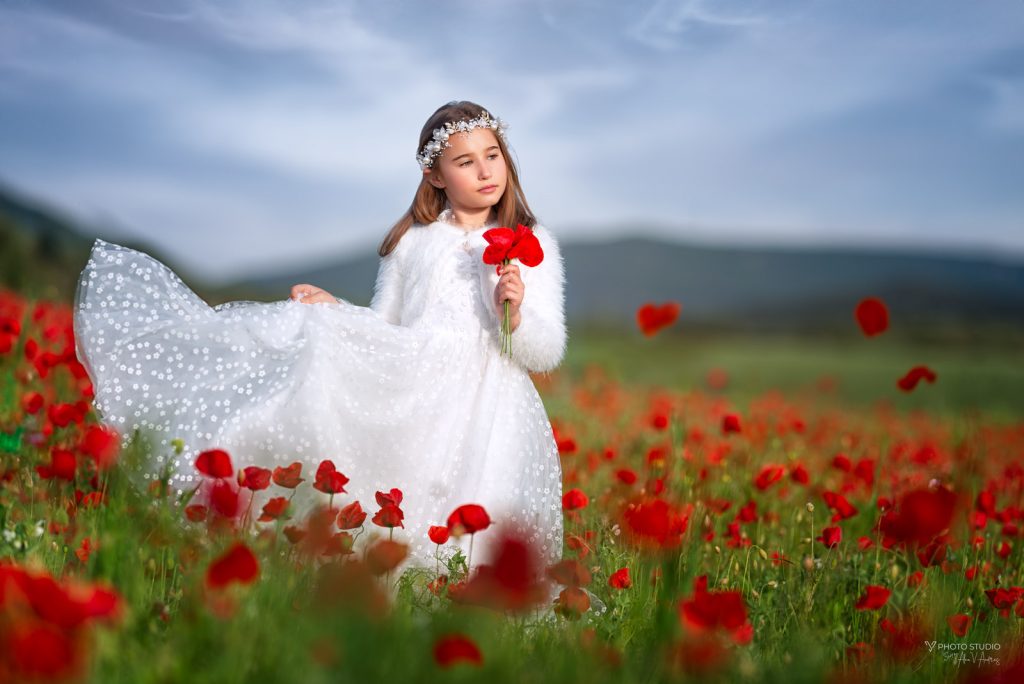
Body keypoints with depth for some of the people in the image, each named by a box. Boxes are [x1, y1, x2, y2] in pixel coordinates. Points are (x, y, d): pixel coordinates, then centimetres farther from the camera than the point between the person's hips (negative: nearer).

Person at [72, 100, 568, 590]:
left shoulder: (532, 244, 8)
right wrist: (334, 309, 2)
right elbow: (381, 330, 20)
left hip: (480, 407, -3)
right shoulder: (411, 240, 16)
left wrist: (514, 314, -17)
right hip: (409, 388, 3)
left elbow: (547, 353, 3)